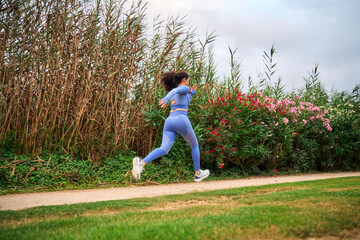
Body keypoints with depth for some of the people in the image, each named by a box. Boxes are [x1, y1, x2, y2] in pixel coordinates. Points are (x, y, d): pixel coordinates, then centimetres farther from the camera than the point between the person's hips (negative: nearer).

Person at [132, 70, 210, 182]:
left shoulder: (173, 93, 29)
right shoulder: (184, 88, 5)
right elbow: (174, 91, -18)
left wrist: (192, 93, 47)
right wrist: (165, 99, -38)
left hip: (169, 121, 6)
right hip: (181, 121, -6)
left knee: (164, 149, -12)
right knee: (194, 145, 19)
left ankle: (141, 163, -38)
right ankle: (198, 174, 26)